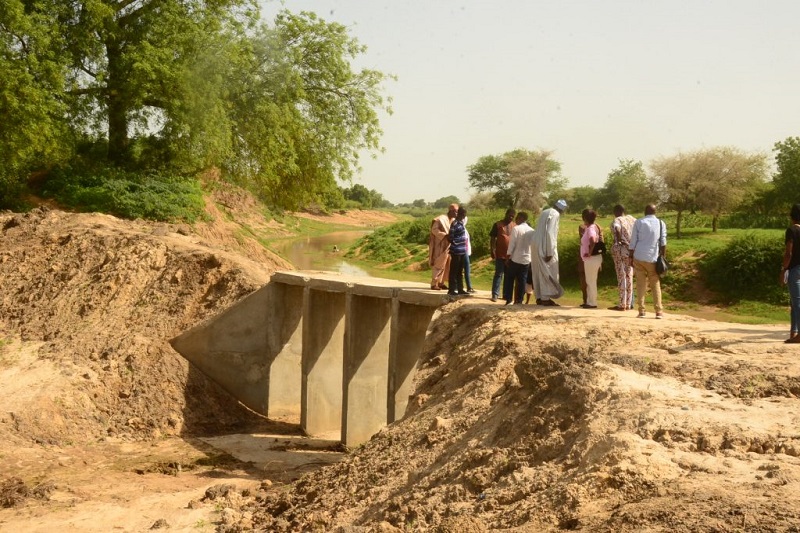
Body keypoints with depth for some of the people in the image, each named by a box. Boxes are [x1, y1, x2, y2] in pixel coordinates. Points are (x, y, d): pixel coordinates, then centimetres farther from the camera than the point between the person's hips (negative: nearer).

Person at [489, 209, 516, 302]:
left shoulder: (515, 226, 9)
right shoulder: (498, 224, 0)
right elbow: (492, 238, -1)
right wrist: (492, 250, -10)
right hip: (500, 254, -3)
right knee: (498, 274, -2)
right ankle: (495, 294, -1)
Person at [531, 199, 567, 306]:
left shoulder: (545, 212, 17)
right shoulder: (555, 214, -10)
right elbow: (550, 233, -19)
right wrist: (550, 252, -20)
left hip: (537, 246, 9)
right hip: (545, 247, -9)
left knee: (539, 272, 10)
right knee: (549, 273, -3)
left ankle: (539, 297, 12)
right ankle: (545, 298, -4)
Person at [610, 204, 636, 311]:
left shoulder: (616, 221, -8)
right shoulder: (631, 219, 9)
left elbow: (617, 228, -31)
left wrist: (619, 240, -20)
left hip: (620, 250, -5)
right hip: (631, 251, 5)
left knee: (621, 277, -1)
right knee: (629, 276, 11)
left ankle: (622, 304, 0)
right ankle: (629, 304, 13)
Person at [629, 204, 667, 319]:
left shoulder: (638, 222, 3)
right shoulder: (661, 223, 7)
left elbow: (633, 242, 0)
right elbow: (663, 242, 1)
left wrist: (631, 257, 6)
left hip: (639, 257, -1)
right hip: (653, 258, 1)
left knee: (641, 284, 3)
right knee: (655, 284, 7)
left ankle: (641, 311, 0)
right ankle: (659, 311, 3)